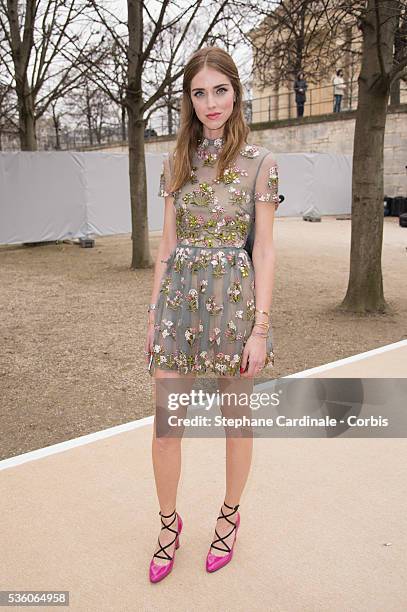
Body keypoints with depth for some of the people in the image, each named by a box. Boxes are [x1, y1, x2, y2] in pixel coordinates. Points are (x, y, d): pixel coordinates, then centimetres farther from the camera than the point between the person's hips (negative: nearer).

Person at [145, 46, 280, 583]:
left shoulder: (260, 162, -2)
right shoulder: (176, 161, 9)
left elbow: (264, 248, -5)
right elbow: (168, 244, 10)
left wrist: (260, 327, -10)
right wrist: (154, 314, 8)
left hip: (235, 298, -3)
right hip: (179, 297, 3)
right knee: (165, 425, 5)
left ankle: (230, 516, 35)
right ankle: (169, 523, 29)